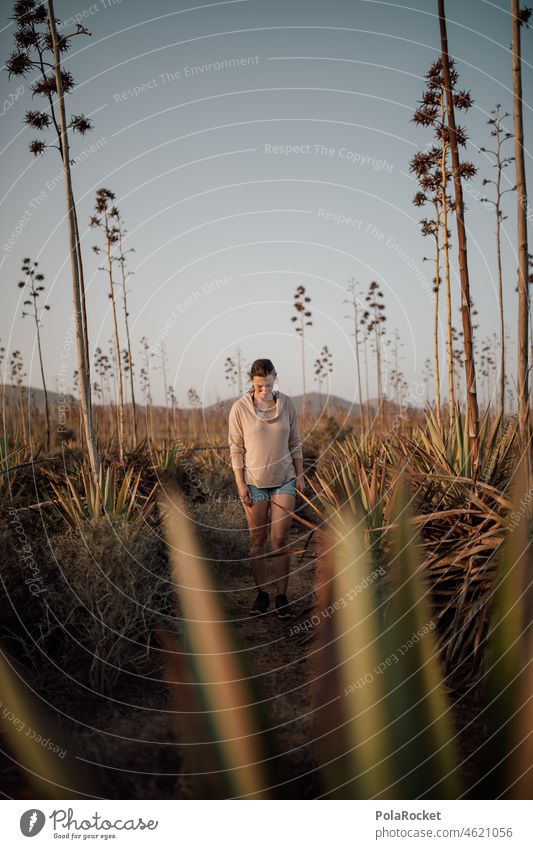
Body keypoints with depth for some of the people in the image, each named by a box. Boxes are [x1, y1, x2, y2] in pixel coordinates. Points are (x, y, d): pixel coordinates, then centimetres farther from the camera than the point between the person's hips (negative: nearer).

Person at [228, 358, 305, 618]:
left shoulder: (287, 404, -1)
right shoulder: (240, 408, -7)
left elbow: (295, 443, 7)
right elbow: (236, 449, -4)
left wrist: (300, 475, 5)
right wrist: (240, 484, -8)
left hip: (284, 480, 1)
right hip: (254, 482, -1)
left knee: (280, 540, -1)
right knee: (257, 540, 7)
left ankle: (282, 595, 9)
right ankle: (262, 594, 20)